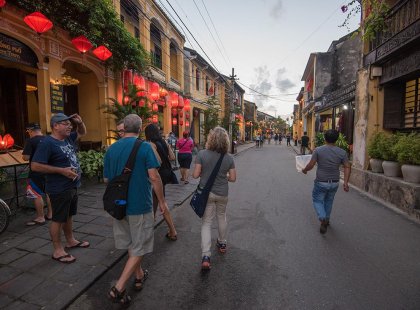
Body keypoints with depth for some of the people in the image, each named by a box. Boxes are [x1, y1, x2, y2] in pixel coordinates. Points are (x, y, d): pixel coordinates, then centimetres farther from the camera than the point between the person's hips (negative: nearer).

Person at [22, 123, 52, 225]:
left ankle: (40, 218, 12)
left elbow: (25, 157, -17)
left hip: (37, 173, -6)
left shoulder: (30, 141, -14)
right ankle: (50, 214, 25)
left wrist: (24, 153, 2)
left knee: (37, 195, 5)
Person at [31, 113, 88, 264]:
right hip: (59, 189, -8)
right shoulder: (47, 143, -17)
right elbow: (35, 166, -21)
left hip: (72, 186, 8)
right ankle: (58, 251, 18)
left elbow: (82, 132, 23)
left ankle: (70, 241, 37)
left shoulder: (68, 138, 6)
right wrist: (61, 170, -23)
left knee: (69, 215, 20)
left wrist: (80, 122, 2)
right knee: (58, 219, 4)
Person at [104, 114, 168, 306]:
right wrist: (162, 201, -6)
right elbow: (154, 177, -18)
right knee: (139, 248, 10)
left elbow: (106, 179, 7)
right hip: (140, 205, -6)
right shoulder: (144, 147, -14)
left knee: (131, 244, 22)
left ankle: (139, 277, 39)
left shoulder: (111, 149, 2)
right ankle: (118, 288, 8)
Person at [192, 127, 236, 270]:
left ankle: (205, 256, 3)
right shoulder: (229, 158, -8)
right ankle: (222, 243, 45)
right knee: (221, 217, 25)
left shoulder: (202, 154, -16)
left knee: (206, 222, 9)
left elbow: (195, 175, -16)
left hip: (206, 193, -2)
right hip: (222, 193, 2)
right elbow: (233, 178, -4)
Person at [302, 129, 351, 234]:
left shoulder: (318, 150, -13)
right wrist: (346, 182, -6)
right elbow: (347, 167, -7)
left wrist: (304, 170, 6)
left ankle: (323, 219, -7)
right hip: (334, 183, 4)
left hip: (321, 182, -3)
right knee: (329, 201, 23)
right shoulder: (342, 152, -3)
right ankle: (326, 219, 36)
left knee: (317, 200, 13)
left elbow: (311, 165, -13)